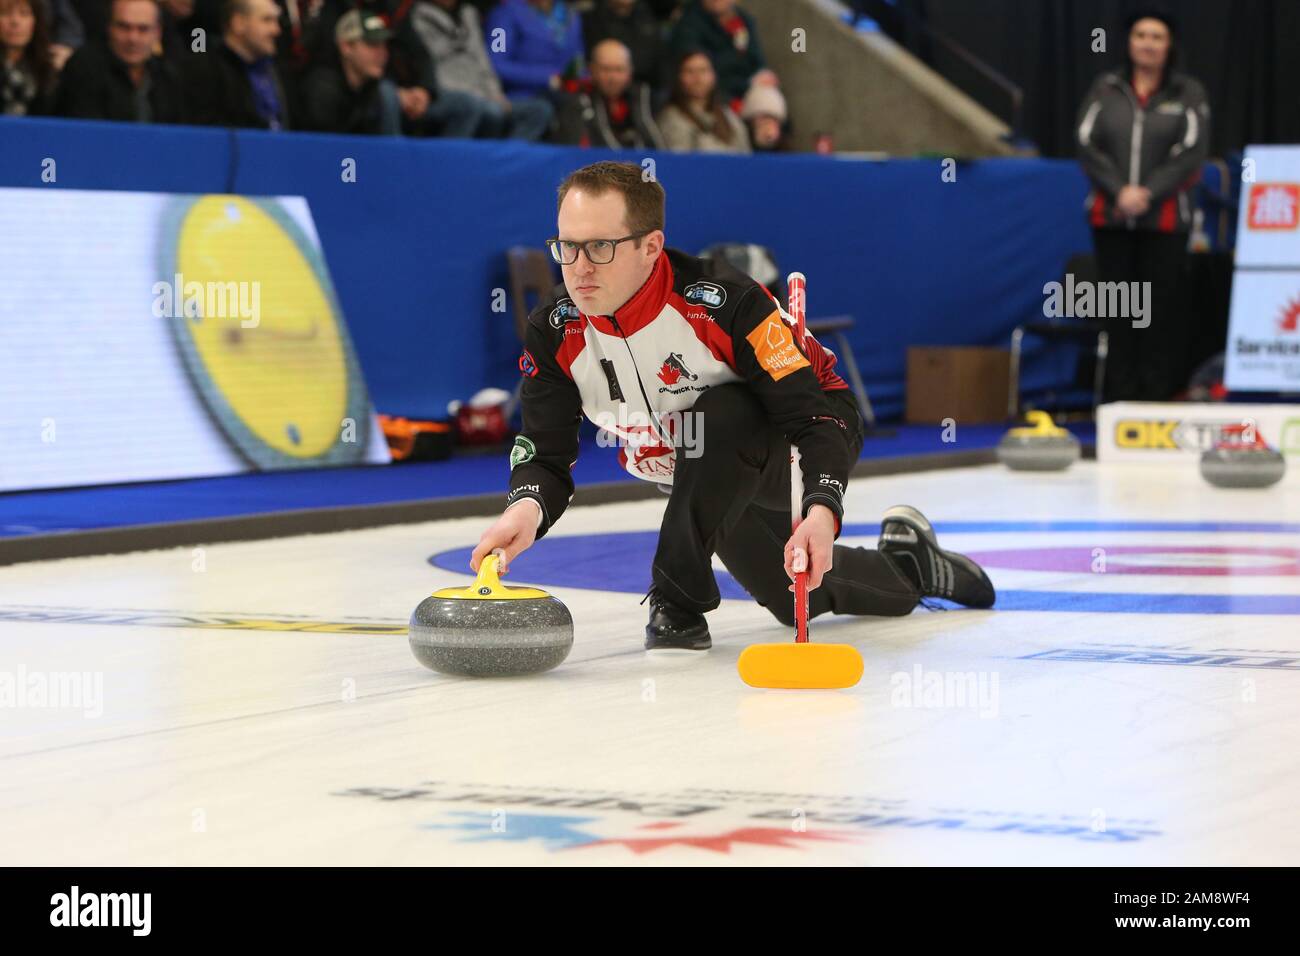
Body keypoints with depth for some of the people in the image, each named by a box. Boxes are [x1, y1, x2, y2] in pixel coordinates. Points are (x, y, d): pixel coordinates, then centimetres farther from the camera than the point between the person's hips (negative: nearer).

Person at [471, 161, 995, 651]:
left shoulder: (723, 301, -36)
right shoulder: (553, 331, -21)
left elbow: (813, 417, -36)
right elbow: (545, 456, -19)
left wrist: (821, 511, -53)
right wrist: (528, 509, -43)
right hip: (715, 478, 6)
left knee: (719, 416, -39)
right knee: (797, 600, 18)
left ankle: (679, 599, -24)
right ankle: (906, 563, 48)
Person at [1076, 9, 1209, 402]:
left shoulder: (1188, 94, 4)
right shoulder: (1105, 89, 8)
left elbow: (1191, 152, -5)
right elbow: (1088, 144, 1)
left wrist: (1148, 193, -14)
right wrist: (1119, 191, -11)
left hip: (1165, 218, -2)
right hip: (1111, 218, 2)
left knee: (1161, 308, -3)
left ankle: (1157, 394, 1)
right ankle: (1119, 395, 8)